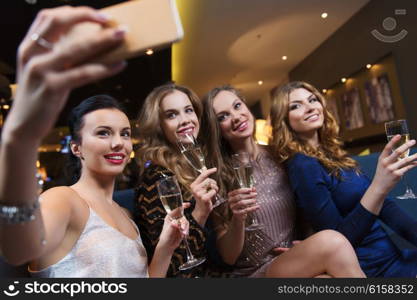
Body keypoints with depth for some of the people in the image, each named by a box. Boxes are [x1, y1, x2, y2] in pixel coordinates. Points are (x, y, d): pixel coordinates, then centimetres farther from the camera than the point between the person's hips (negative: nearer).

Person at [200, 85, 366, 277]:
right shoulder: (218, 176, -10)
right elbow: (228, 257, -6)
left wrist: (308, 244, -6)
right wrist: (237, 220, -25)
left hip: (299, 262, 3)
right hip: (254, 272, -3)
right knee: (332, 242, -28)